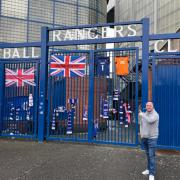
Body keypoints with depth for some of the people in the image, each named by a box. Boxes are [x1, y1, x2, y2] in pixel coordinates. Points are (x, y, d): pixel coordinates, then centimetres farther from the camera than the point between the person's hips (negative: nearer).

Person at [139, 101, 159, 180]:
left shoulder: (155, 114, -12)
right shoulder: (144, 114, 9)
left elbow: (150, 120, -31)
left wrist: (142, 115, -19)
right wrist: (141, 132, 12)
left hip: (152, 138, -6)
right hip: (144, 137, 6)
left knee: (151, 156, -9)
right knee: (148, 154, 16)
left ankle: (152, 174, -6)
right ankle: (149, 169, 29)